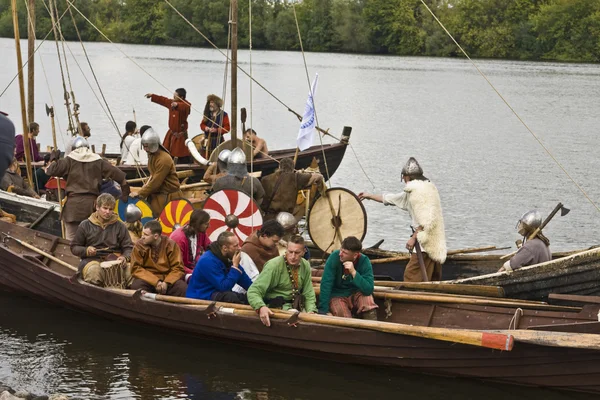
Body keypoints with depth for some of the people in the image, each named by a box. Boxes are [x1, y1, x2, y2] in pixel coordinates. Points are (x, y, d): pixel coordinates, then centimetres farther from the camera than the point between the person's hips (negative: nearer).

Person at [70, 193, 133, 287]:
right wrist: (86, 251, -7)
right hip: (92, 259, -1)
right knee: (94, 272, -38)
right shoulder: (85, 225, 10)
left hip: (115, 259, 1)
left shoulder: (119, 226, 12)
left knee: (130, 271, -31)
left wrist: (125, 257, -11)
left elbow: (128, 247, 12)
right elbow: (74, 247, 14)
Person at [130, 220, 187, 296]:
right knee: (136, 286, -33)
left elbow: (178, 268, -4)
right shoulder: (139, 245, -4)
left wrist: (166, 283, -22)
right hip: (148, 280, 0)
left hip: (168, 279, 0)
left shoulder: (170, 245, -4)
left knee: (183, 288, -30)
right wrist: (155, 282, -19)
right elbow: (136, 268, -7)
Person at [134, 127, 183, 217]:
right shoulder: (152, 154, 5)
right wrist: (146, 185, 4)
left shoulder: (164, 159, -23)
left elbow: (156, 182, -21)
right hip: (156, 194, 8)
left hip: (168, 197, -8)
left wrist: (140, 193, -15)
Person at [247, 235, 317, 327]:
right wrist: (261, 307, -41)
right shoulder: (274, 265, -15)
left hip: (297, 307, 6)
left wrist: (311, 311, -10)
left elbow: (308, 294, 11)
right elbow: (253, 291, -21)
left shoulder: (305, 266, 5)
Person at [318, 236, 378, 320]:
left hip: (356, 294, 1)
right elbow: (326, 284, -19)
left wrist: (354, 272, -34)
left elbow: (369, 290, -24)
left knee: (367, 299, -29)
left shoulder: (364, 261, -16)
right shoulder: (334, 257, -19)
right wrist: (324, 311, -23)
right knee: (345, 320, -28)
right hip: (337, 295, -1)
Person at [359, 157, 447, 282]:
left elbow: (425, 220, -20)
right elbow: (390, 199, 31)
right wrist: (369, 196, 37)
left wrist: (414, 238, -16)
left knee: (411, 276, -11)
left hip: (426, 242, -10)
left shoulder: (419, 191, -12)